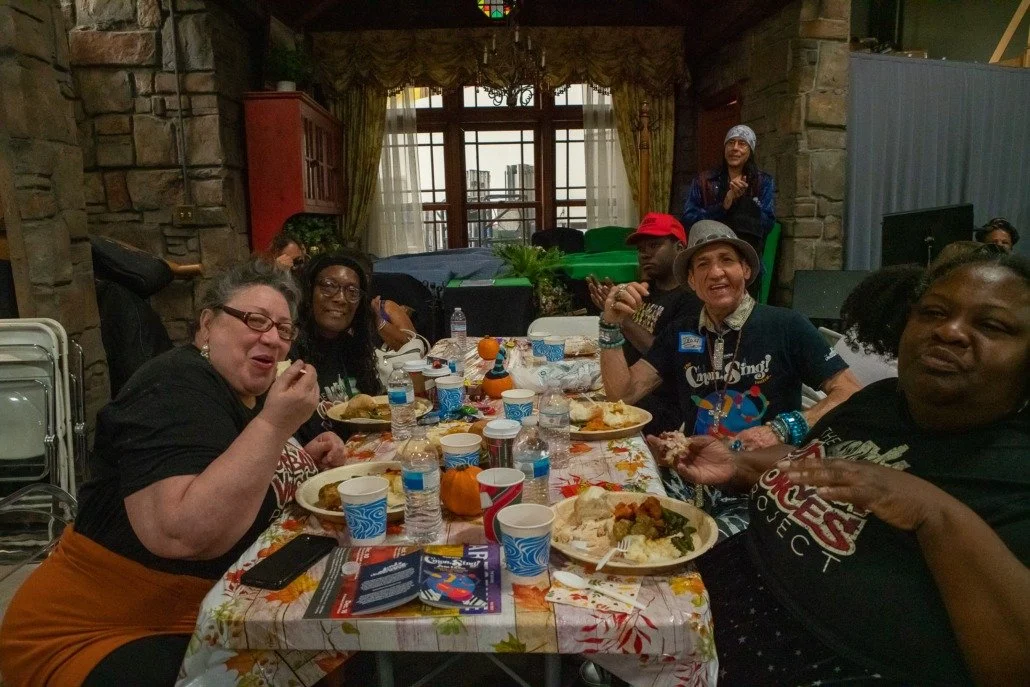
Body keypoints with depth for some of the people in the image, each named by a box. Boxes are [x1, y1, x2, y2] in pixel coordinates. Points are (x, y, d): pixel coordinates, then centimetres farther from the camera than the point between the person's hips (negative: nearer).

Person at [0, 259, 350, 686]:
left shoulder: (247, 390, 6)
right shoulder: (177, 388, -22)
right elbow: (179, 535, -36)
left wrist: (304, 460, 2)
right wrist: (274, 425, -35)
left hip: (207, 614, 9)